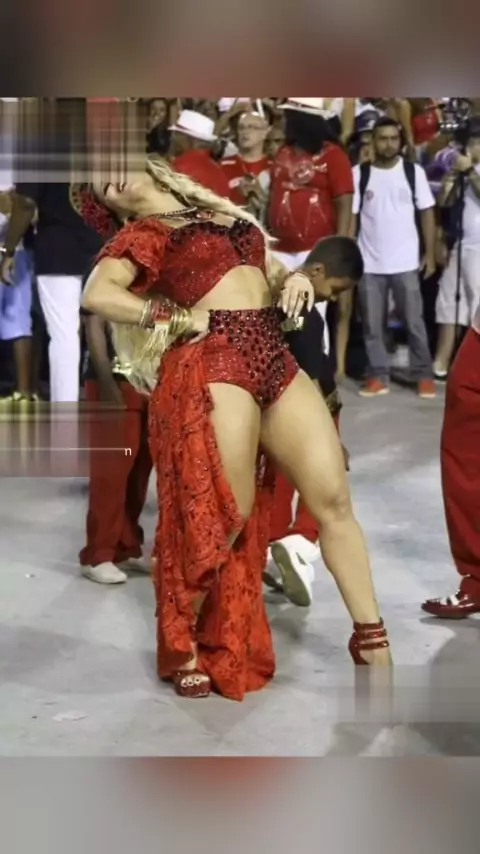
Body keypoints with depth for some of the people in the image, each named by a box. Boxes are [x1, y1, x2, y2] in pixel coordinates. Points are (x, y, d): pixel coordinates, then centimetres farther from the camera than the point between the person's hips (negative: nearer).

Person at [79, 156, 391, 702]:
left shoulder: (219, 212, 25)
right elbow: (97, 295, -13)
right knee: (225, 519, -5)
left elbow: (271, 268, 28)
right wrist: (184, 319, -9)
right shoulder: (143, 233, 5)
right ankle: (181, 645, 15)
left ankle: (371, 640, 9)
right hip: (215, 365, -6)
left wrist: (295, 278, 4)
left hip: (275, 359, 6)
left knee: (334, 498, 0)